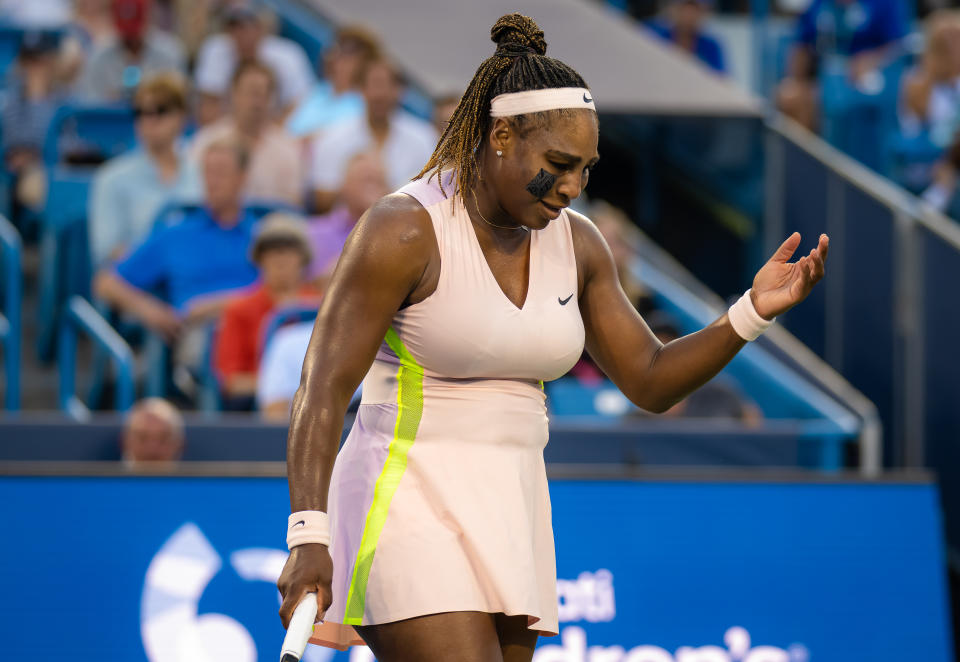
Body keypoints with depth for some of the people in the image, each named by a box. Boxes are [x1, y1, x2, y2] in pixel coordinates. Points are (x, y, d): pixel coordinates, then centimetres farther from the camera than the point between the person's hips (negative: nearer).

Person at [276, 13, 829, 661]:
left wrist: (753, 313, -2)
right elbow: (323, 391, -15)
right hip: (409, 510, -7)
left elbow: (650, 381, 14)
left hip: (507, 513, 7)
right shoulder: (404, 232, -13)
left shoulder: (577, 244, 8)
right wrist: (310, 536, -25)